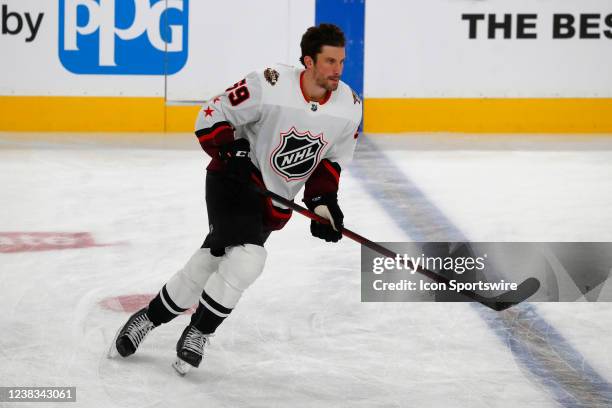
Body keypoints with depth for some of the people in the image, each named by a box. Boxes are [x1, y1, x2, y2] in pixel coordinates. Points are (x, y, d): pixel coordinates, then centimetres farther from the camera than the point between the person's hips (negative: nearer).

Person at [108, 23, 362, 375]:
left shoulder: (349, 107, -9)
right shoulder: (270, 86, -24)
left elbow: (332, 160, 7)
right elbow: (211, 117, -12)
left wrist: (323, 201, -6)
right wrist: (232, 155, -23)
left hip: (276, 201, 5)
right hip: (236, 179, -5)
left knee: (210, 263, 6)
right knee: (248, 258, -22)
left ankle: (150, 318, 23)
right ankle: (199, 331, -1)